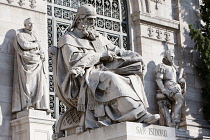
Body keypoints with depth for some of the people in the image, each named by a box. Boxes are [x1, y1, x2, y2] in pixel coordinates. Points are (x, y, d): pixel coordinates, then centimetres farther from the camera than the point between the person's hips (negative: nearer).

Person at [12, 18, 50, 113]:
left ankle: (39, 105, -14)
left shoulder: (34, 37, 26)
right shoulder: (20, 35, 7)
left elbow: (41, 51, 20)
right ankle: (26, 105, -22)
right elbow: (24, 45, -13)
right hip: (26, 62, -6)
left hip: (36, 64, 6)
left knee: (40, 83, -8)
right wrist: (35, 45, 2)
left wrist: (42, 55, -3)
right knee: (27, 82, -16)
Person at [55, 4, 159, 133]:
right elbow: (73, 60, -9)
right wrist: (101, 55, -8)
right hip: (83, 78, -7)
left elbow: (115, 51, 23)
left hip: (102, 74, 7)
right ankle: (139, 114, -43)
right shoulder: (68, 39, 9)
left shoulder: (99, 38, 28)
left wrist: (135, 57, 2)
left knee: (133, 77, -17)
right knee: (111, 78, -35)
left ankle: (141, 114, -36)